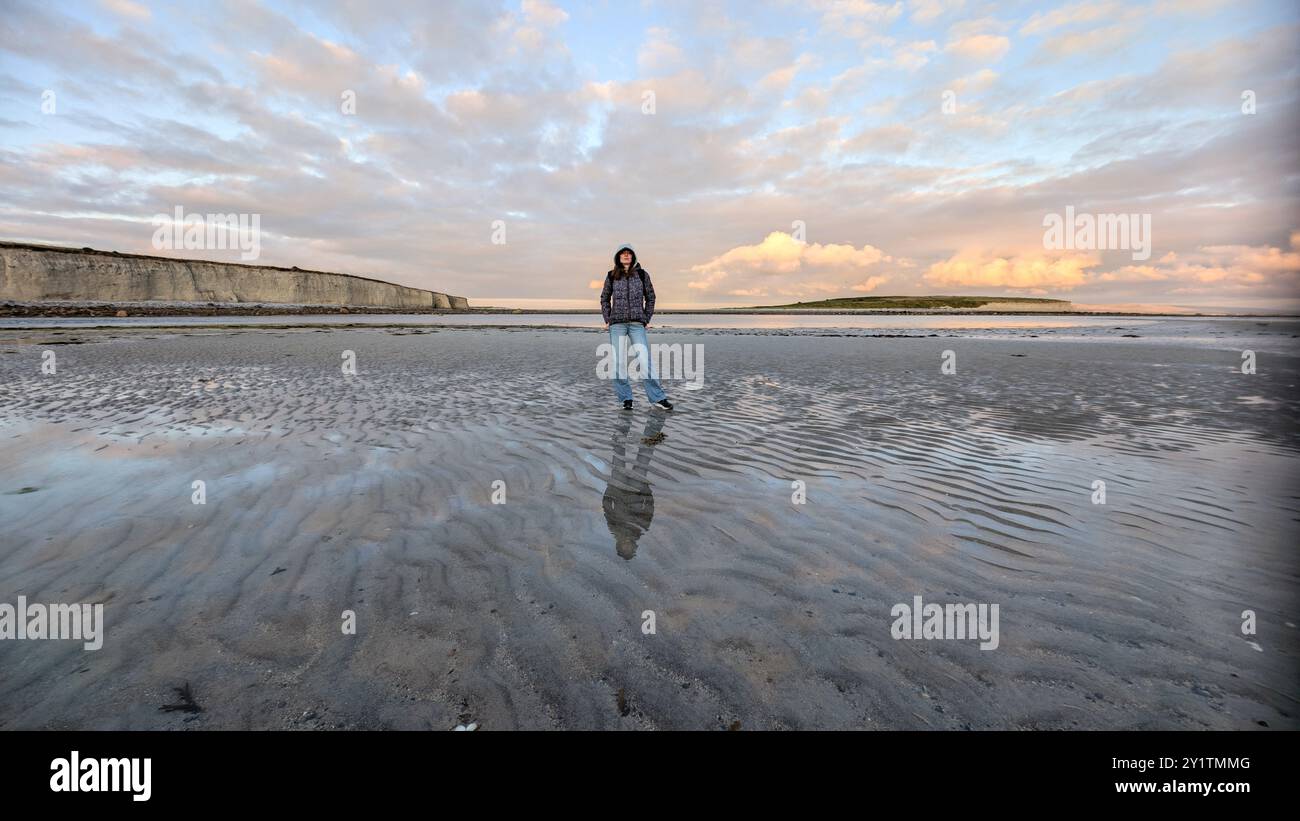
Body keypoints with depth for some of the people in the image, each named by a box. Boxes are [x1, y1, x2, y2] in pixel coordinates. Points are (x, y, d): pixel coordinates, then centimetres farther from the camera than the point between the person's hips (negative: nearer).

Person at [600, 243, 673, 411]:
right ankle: (626, 399, 9)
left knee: (645, 360, -10)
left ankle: (657, 398, -5)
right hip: (617, 324, 1)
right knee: (619, 362, -1)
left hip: (637, 324, -1)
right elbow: (604, 298, 17)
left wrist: (646, 319, 6)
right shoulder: (611, 276, 8)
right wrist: (607, 319, 7)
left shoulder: (642, 274, 6)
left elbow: (650, 297, 12)